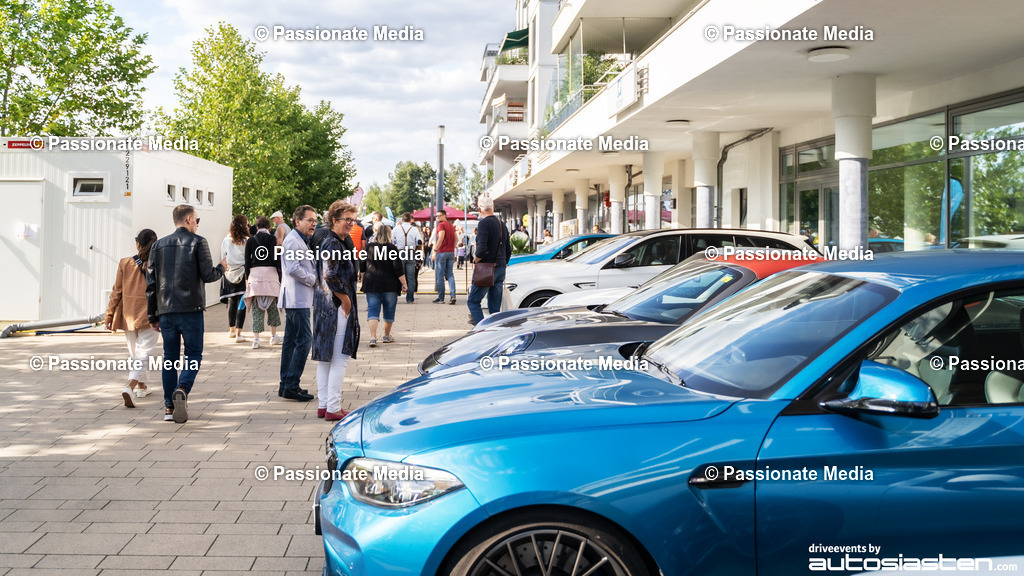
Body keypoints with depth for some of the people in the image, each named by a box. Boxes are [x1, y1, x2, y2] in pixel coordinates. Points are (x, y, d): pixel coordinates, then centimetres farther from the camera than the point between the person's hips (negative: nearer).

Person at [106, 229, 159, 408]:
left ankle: (141, 386, 34)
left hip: (128, 316, 3)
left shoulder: (125, 263, -4)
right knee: (142, 354, -4)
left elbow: (116, 291, 0)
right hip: (149, 317, -3)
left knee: (134, 353, 20)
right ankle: (130, 387, -23)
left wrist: (109, 314, 8)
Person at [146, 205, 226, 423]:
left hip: (165, 311, 4)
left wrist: (153, 315, 14)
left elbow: (151, 283, 10)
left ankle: (169, 407, 8)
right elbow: (208, 275, -8)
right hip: (191, 310, -4)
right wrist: (221, 267, 15)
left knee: (170, 357, 10)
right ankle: (182, 390, -22)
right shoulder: (198, 242, -2)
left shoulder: (158, 245, 11)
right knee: (193, 355, 3)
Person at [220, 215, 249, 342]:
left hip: (229, 274, 5)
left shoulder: (226, 241, 2)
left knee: (232, 302, 16)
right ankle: (238, 334, -8)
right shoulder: (246, 241, -10)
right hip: (242, 274, -5)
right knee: (241, 303, -3)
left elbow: (224, 257, 8)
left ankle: (231, 331, 28)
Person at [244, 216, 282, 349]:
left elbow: (247, 261, 7)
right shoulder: (272, 239, -1)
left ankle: (256, 338, -4)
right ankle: (274, 336, 18)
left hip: (254, 273, 2)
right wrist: (281, 275, 3)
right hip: (270, 273, -2)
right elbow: (276, 258, -4)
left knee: (257, 308, 2)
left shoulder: (250, 241, 7)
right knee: (273, 306, 10)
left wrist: (247, 278, 13)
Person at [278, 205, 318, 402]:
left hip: (296, 299, 11)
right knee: (304, 340, -12)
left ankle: (285, 385, 17)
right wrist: (314, 280, -11)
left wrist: (314, 278, 10)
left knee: (291, 341, 12)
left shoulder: (300, 240, 21)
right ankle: (291, 386, -11)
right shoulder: (293, 240, -12)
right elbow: (293, 269, -22)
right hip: (297, 299, -11)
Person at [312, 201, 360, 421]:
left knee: (325, 358, 13)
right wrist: (345, 299, -15)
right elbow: (330, 276, -25)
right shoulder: (333, 244, -15)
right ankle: (333, 408, -1)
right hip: (336, 307, -10)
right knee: (339, 359, -4)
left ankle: (323, 405, 20)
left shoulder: (335, 242, 15)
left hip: (325, 307, 10)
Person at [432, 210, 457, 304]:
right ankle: (453, 295, -6)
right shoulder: (451, 225, 15)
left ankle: (441, 298, 2)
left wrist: (435, 250, -18)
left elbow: (441, 237, -19)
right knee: (450, 275, 8)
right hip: (451, 252, 7)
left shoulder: (441, 225, -8)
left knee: (440, 276, 0)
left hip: (442, 252, -7)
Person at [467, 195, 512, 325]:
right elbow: (508, 250, 17)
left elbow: (482, 249, -23)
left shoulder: (484, 223, -13)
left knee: (473, 301, 0)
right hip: (501, 269, 8)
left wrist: (476, 260, -6)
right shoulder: (502, 225, 13)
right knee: (495, 306, 10)